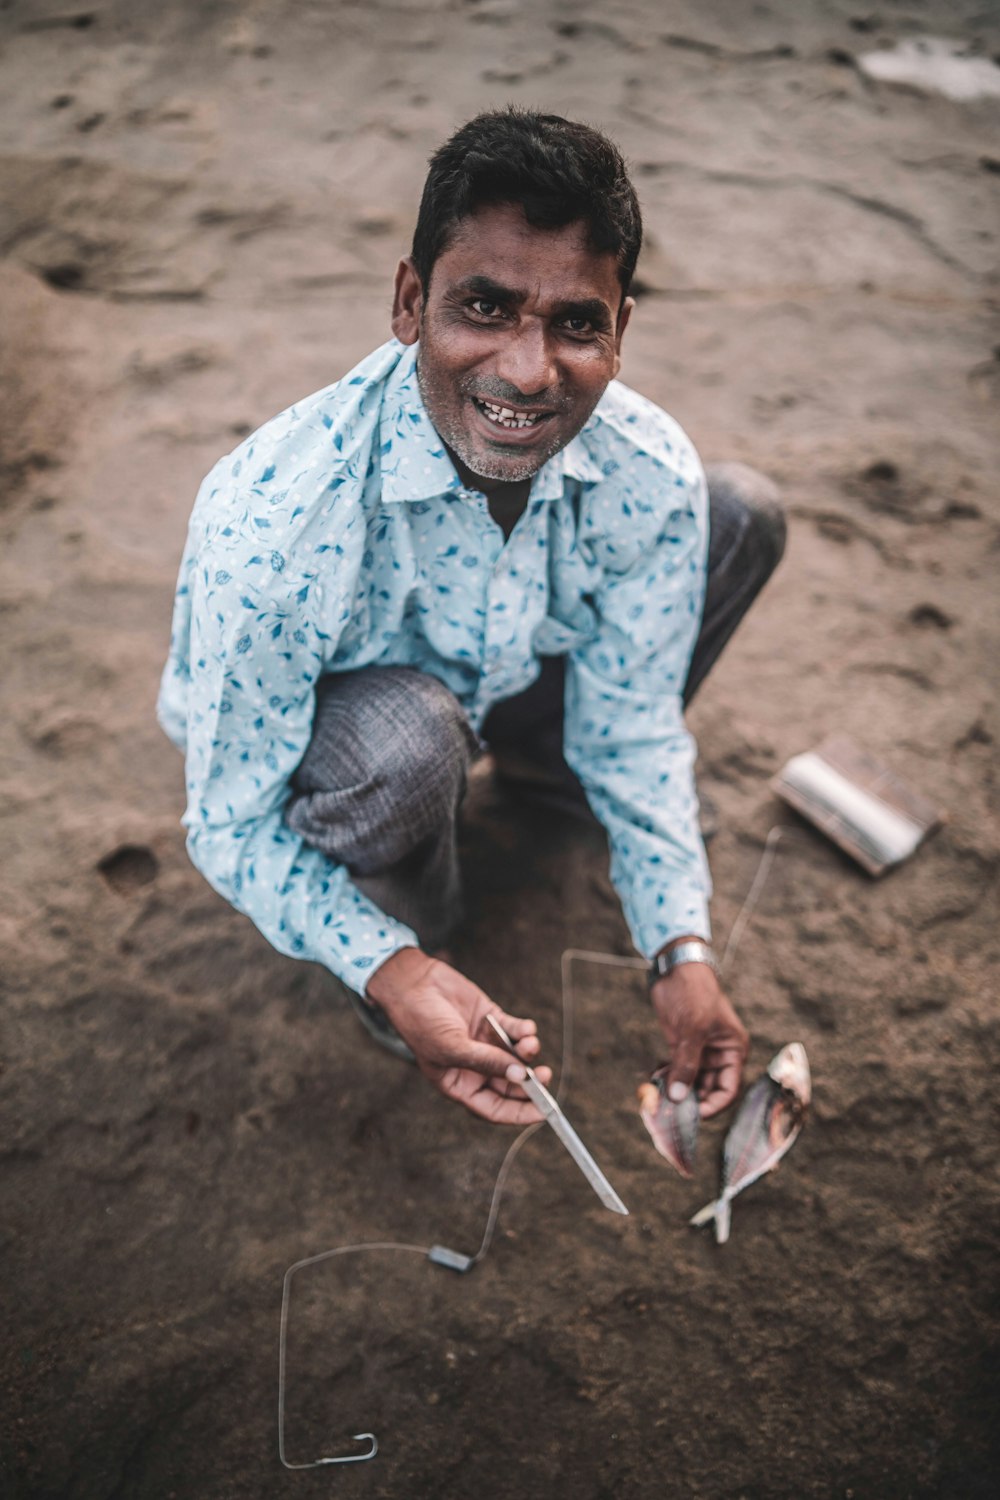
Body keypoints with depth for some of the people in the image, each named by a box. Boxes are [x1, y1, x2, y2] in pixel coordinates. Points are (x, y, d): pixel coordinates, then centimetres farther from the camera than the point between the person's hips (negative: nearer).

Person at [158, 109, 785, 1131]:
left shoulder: (650, 474, -24)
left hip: (521, 678, 4)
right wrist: (391, 972, -39)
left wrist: (680, 949, -21)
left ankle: (549, 758, 17)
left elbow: (633, 729, -12)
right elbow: (231, 825, -25)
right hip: (331, 734, -3)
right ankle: (413, 943, -3)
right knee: (403, 737, -41)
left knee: (743, 512, -8)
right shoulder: (268, 524, -38)